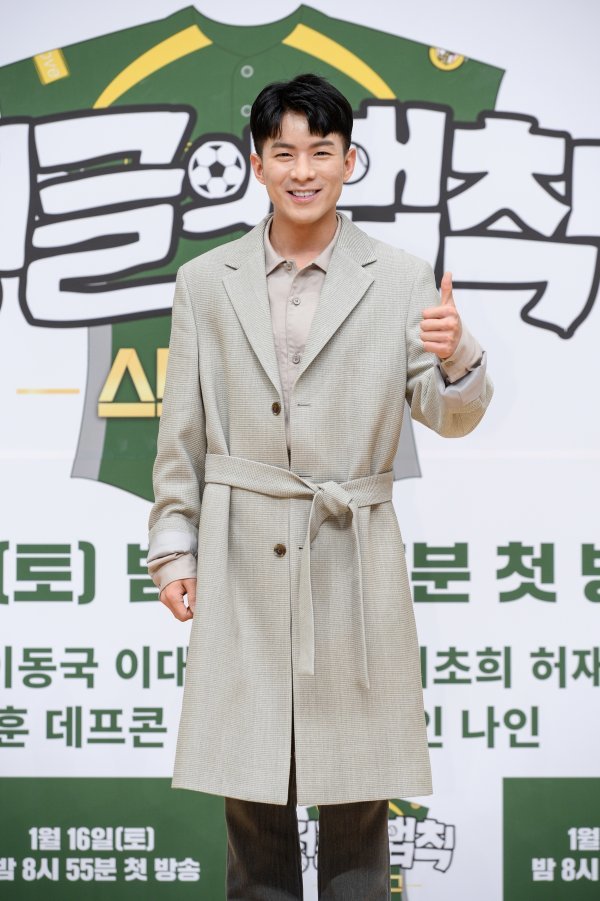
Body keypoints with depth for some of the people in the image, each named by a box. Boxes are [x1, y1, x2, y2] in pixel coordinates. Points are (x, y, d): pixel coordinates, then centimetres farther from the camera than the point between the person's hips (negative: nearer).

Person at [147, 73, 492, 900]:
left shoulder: (401, 281, 0)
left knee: (355, 791, 8)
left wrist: (457, 360, -23)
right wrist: (173, 547, 3)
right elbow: (182, 433, 7)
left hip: (353, 556, -1)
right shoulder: (206, 282, 5)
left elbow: (449, 418, -2)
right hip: (242, 560, 1)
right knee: (250, 787, 10)